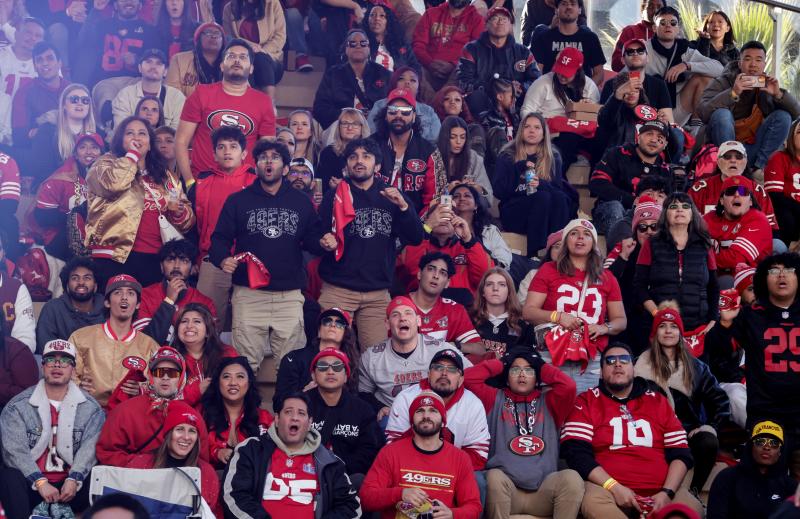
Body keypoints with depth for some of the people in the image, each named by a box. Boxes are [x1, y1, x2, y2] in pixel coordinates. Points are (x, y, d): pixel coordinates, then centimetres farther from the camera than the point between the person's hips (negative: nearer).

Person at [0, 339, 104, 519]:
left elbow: (89, 447, -6)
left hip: (70, 483, 1)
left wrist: (74, 480, -24)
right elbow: (15, 449, -9)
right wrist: (40, 482, -22)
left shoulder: (90, 408, 7)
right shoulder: (17, 406, 3)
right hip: (31, 482, 0)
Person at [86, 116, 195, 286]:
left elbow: (187, 221, 20)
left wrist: (178, 211, -3)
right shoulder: (106, 163, 9)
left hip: (156, 259, 5)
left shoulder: (166, 177, 21)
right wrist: (132, 154, 0)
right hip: (116, 257, -4)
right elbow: (113, 183, -16)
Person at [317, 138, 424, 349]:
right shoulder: (335, 196, 5)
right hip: (337, 290, -1)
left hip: (378, 293, 2)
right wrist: (326, 243, -21)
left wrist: (403, 207, -13)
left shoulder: (391, 195, 9)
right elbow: (315, 237, 2)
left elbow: (415, 239, 2)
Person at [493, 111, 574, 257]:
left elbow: (559, 189, -2)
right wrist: (518, 168, -16)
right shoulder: (507, 156, 8)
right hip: (514, 214, -2)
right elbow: (498, 191, -4)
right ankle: (534, 255, -38)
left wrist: (541, 184, -23)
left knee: (559, 197, -29)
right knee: (542, 197, -31)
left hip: (547, 214, 2)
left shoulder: (553, 157, 12)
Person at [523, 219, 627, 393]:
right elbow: (528, 312, 3)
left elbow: (621, 320, 17)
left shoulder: (607, 278, 15)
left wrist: (604, 328, -4)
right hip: (552, 358, -2)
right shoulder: (548, 270, 8)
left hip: (592, 362, 2)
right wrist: (556, 316, -13)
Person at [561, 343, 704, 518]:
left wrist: (667, 492, -7)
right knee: (594, 502, -37)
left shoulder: (657, 400, 16)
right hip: (608, 488, -1)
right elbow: (576, 453, -4)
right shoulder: (587, 401, 8)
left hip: (659, 491, 2)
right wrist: (614, 487, -15)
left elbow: (681, 454, 10)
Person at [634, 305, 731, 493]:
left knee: (709, 443, -32)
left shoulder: (696, 366, 16)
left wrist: (711, 426, 2)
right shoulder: (642, 365, 9)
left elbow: (720, 400, 16)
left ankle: (694, 491, -13)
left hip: (689, 431, 2)